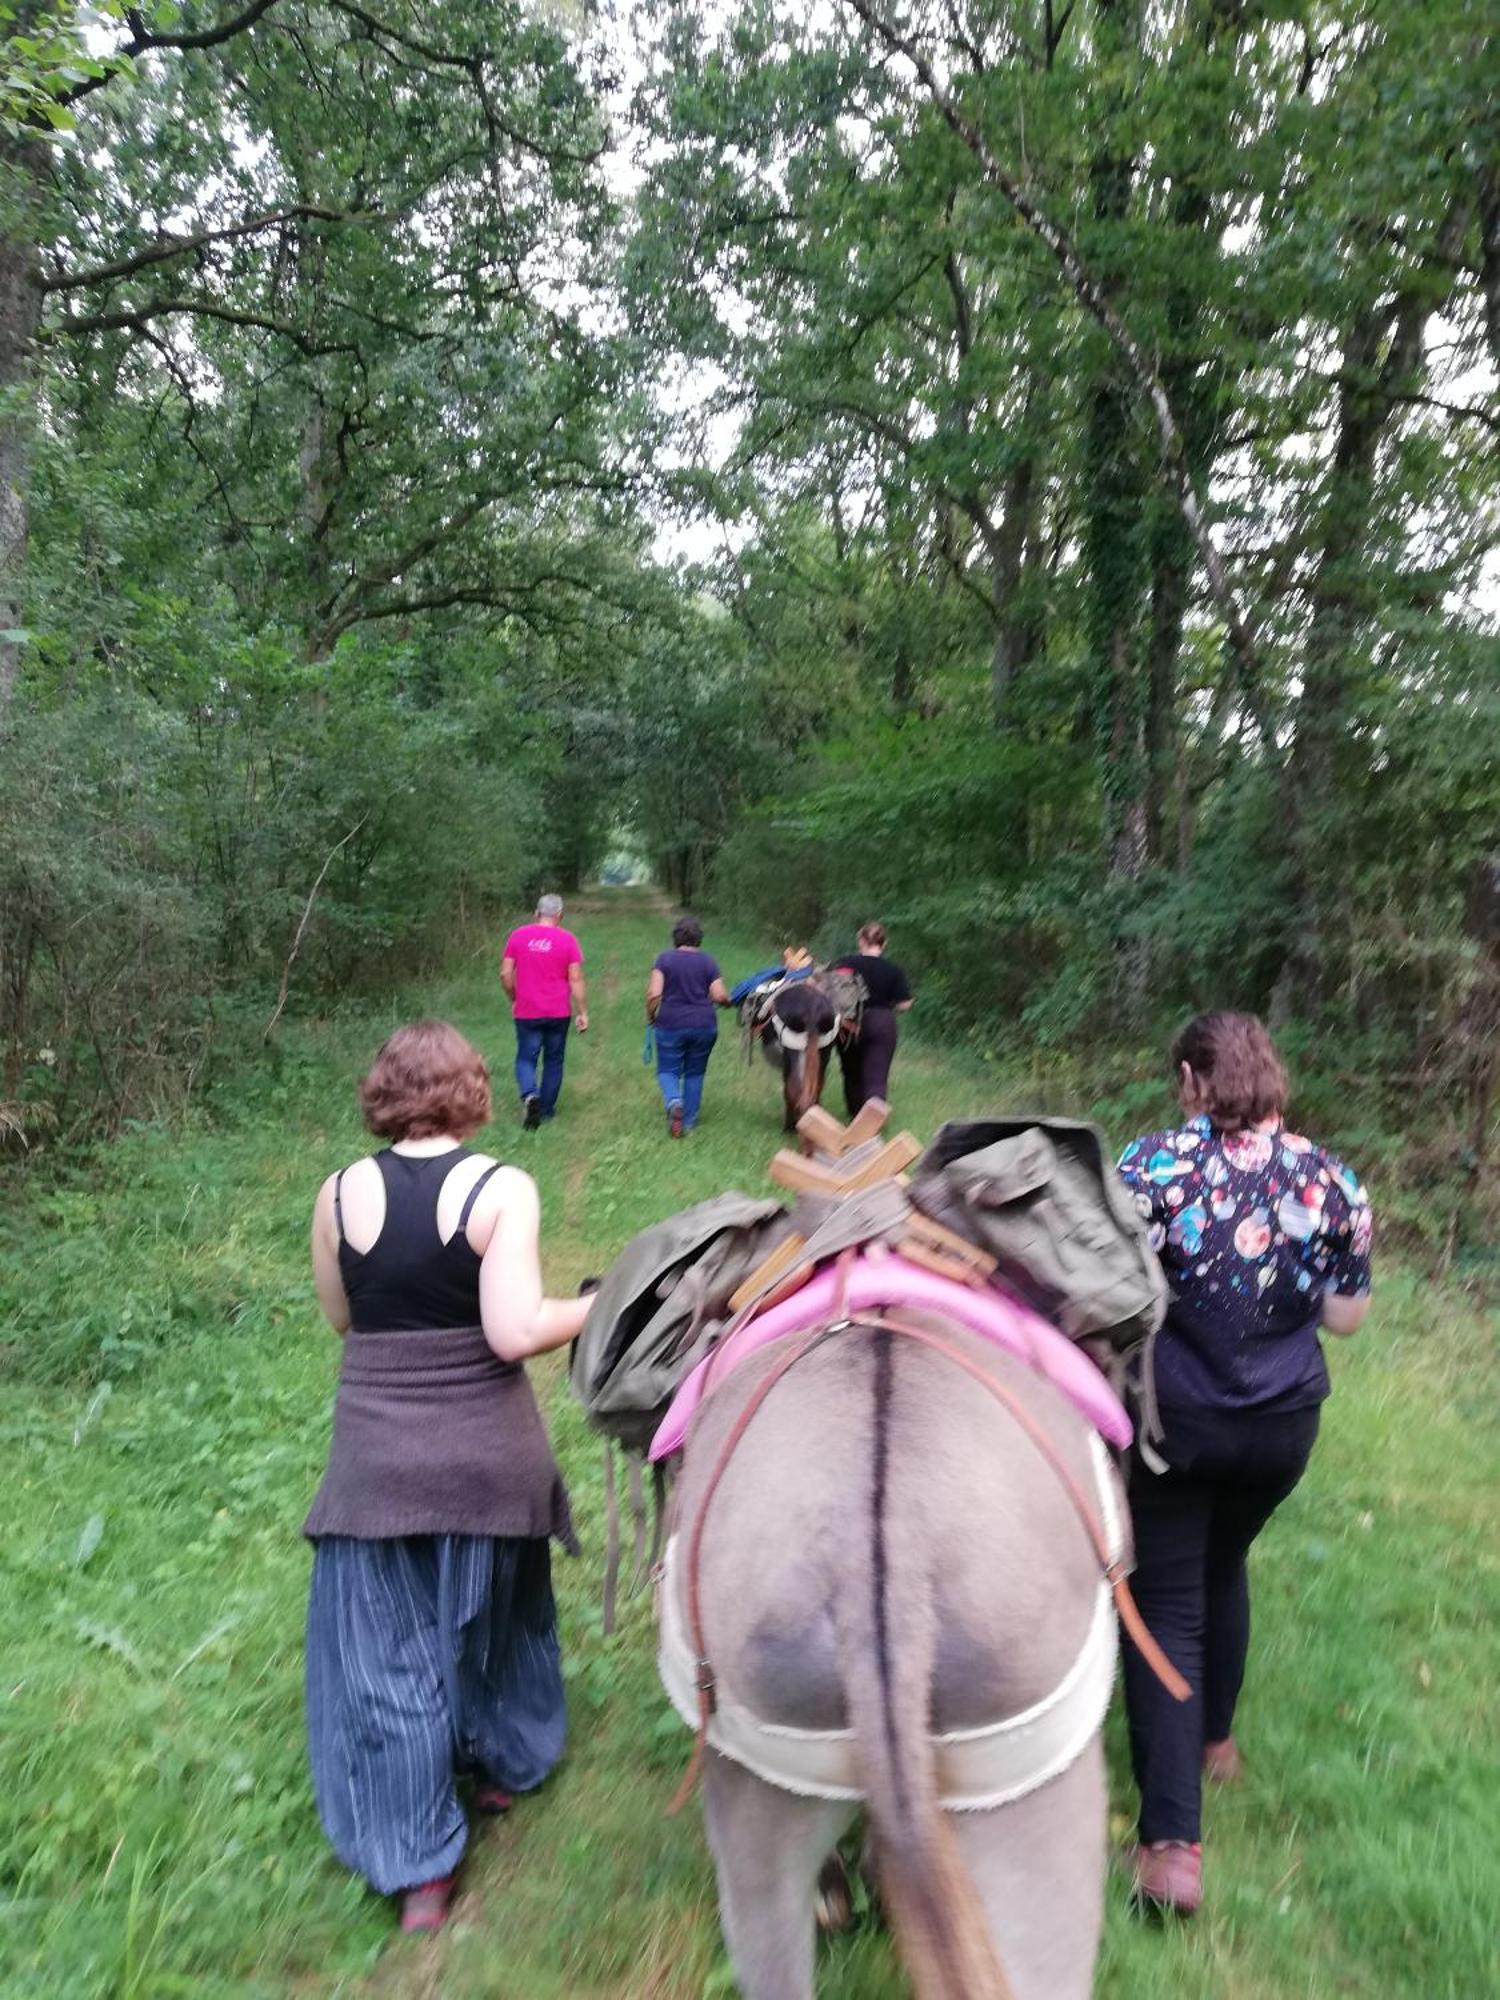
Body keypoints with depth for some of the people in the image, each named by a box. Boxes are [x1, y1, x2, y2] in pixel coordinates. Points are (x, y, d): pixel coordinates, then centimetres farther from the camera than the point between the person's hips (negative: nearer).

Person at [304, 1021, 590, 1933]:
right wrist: (602, 1304, -7)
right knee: (491, 1611, 25)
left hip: (378, 1457, 1)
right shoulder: (503, 1189, -16)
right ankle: (501, 1765, 47)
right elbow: (516, 1333, -21)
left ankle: (418, 1868, 23)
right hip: (487, 1452, 0)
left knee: (387, 1650, 15)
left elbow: (341, 1317, 6)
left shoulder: (341, 1193, -7)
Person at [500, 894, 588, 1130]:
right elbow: (576, 979, -7)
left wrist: (513, 1001, 13)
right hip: (558, 1013, 0)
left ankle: (530, 1095, -19)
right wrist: (582, 1013, -2)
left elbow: (505, 974, -2)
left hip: (526, 1012, 0)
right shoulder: (567, 939, -5)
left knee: (526, 1059, 8)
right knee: (553, 1060, 15)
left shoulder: (518, 936, -1)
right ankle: (546, 1109, 21)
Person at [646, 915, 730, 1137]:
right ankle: (689, 1122, 17)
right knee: (695, 1072, 15)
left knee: (668, 1070, 10)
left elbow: (654, 993, -13)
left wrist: (650, 1014, 4)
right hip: (704, 1026, 2)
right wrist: (728, 1001, 17)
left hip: (671, 1025, -2)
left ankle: (673, 1102, -20)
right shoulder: (707, 961, 0)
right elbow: (720, 996, -6)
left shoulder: (665, 959, -5)